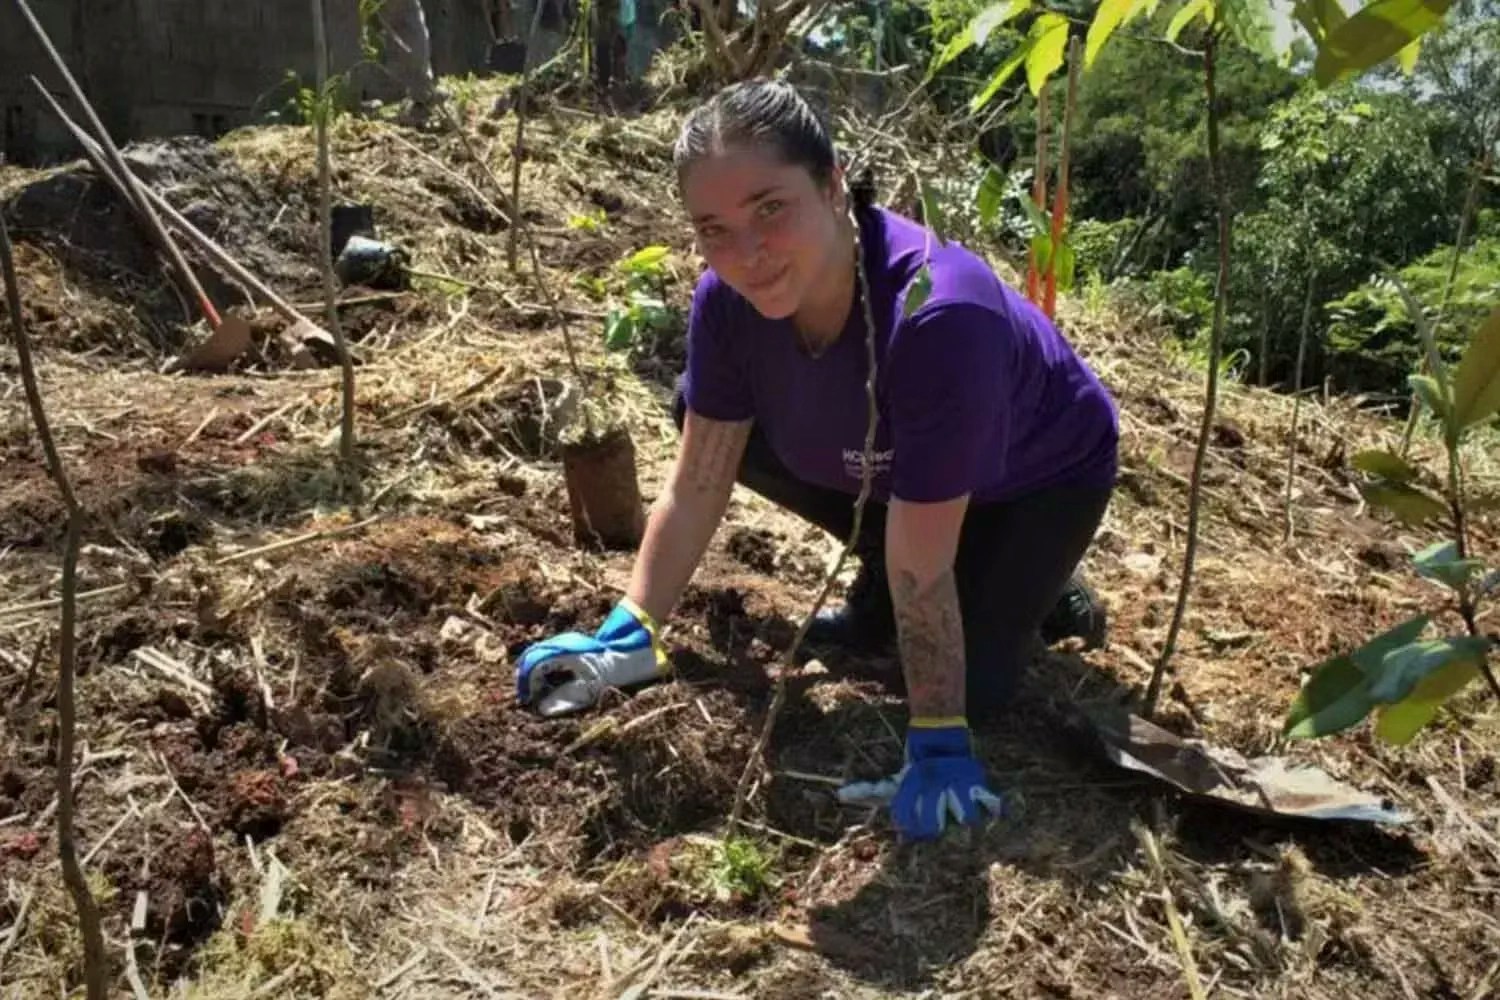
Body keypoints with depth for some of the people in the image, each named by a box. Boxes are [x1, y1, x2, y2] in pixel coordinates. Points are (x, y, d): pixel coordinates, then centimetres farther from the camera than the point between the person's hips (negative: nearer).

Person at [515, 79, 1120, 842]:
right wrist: (628, 635, -19)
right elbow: (696, 486, -16)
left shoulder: (937, 315, -43)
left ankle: (1039, 591, 13)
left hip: (1037, 474, -5)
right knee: (702, 407, -8)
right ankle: (882, 598, 6)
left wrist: (936, 743, -28)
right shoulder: (730, 296, -26)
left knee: (973, 687, -22)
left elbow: (921, 564, -37)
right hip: (889, 461, 6)